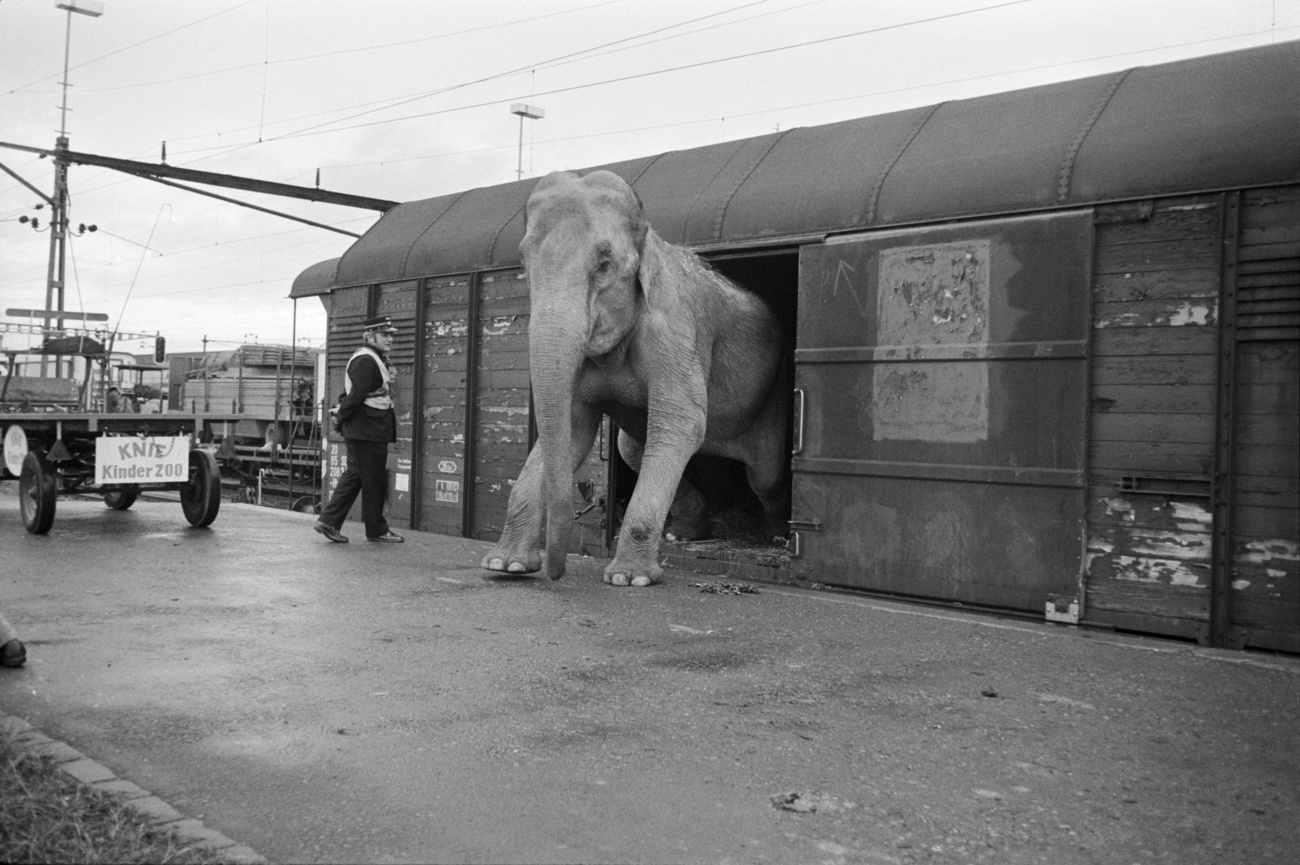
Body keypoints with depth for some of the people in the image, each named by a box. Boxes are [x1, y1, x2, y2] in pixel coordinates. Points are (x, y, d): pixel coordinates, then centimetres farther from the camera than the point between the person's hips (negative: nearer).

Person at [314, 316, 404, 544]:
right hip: (367, 432, -10)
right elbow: (357, 395, -24)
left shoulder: (376, 359, 17)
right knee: (374, 481, 1)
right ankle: (376, 530, 12)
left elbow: (355, 395, 20)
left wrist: (340, 411, 6)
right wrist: (340, 416, -11)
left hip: (364, 431, 10)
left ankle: (329, 522, 17)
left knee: (354, 476, 14)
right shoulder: (365, 361, -17)